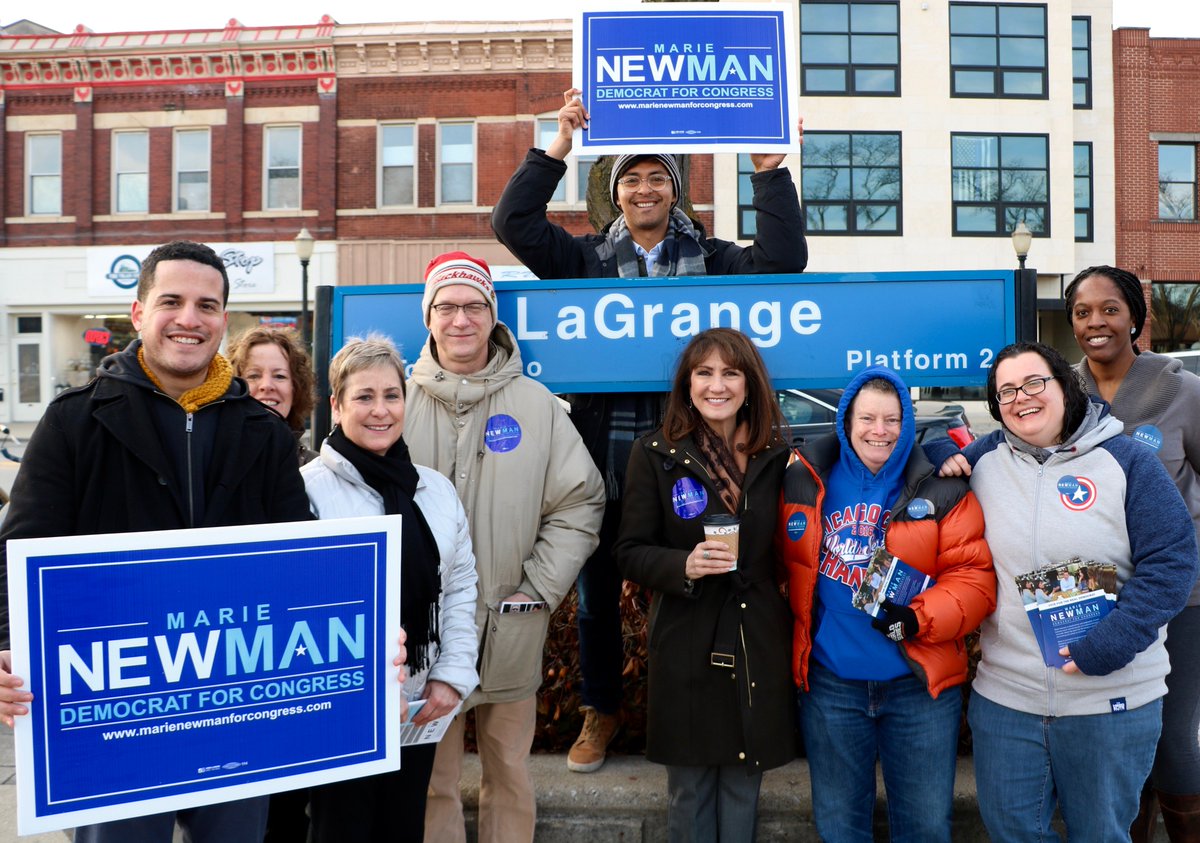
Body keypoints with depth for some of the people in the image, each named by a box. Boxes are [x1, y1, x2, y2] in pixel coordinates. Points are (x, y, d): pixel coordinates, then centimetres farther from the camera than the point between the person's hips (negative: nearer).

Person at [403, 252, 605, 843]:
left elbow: (580, 501, 1)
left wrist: (538, 589, -4)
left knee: (510, 777, 15)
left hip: (511, 631, 1)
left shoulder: (536, 403, 0)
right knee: (430, 778, 12)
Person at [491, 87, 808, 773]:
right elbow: (514, 222, 3)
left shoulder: (710, 258, 12)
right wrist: (560, 145, -2)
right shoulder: (588, 257, 12)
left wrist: (770, 168, -3)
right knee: (596, 587, 10)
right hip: (601, 441, 1)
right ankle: (602, 710, 29)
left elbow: (785, 259, 0)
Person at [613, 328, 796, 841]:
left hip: (758, 649, 2)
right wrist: (684, 566, -22)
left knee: (742, 790, 15)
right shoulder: (655, 455, -4)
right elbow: (631, 554, -4)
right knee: (689, 793, 13)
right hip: (686, 651, -2)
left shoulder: (775, 455, 2)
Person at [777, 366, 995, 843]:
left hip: (920, 684, -1)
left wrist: (919, 619, -24)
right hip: (829, 684, 2)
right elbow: (786, 567, 10)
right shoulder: (803, 482, 0)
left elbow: (974, 576, -10)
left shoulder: (941, 490, -6)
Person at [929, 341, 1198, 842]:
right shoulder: (984, 460, 4)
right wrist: (943, 457, -3)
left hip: (1112, 697, -2)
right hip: (1004, 696, 2)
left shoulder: (1125, 460, -5)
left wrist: (1107, 647, -18)